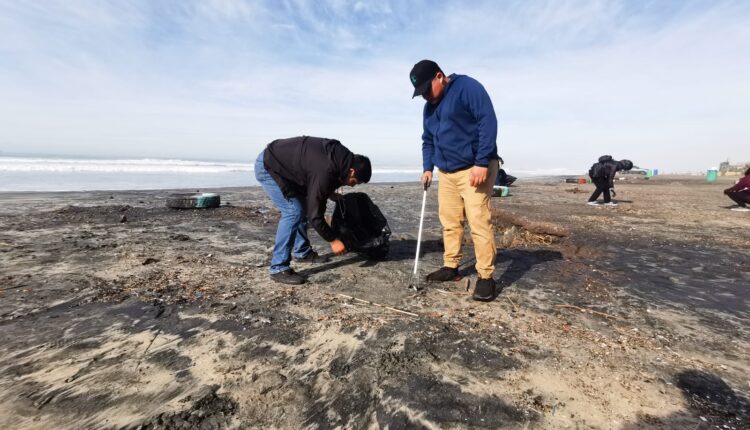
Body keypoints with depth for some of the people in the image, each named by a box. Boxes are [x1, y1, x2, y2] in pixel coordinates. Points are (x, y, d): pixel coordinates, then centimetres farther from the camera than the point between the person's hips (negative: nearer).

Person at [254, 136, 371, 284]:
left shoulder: (340, 156, -5)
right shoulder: (325, 172, -32)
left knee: (303, 208, 12)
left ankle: (302, 252, 27)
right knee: (293, 211, -17)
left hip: (281, 163, 10)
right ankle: (279, 269, -10)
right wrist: (333, 240, -16)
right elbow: (314, 214, -26)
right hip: (267, 167, -10)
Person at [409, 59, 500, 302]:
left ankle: (486, 277, -2)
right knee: (449, 222, 8)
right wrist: (428, 168, 9)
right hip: (446, 172, 8)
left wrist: (482, 163, -22)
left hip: (475, 169, -7)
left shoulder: (467, 87, -8)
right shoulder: (429, 108, 16)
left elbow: (488, 122, -16)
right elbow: (428, 141, 23)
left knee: (479, 222, -11)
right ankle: (451, 267, 19)